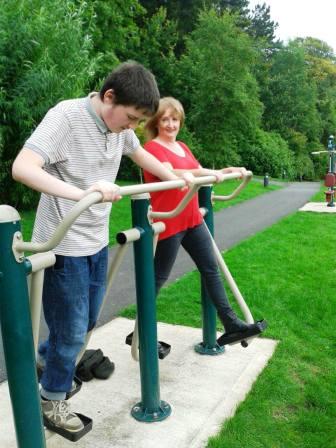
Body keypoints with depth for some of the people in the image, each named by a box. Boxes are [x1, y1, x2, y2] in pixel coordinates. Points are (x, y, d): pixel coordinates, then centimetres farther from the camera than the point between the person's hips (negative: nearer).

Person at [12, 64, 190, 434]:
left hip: (97, 242, 7)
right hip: (63, 245, -7)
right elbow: (22, 168, -32)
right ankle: (52, 401, 30)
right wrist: (81, 193, -45)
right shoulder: (66, 116, -20)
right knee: (71, 330, 5)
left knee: (87, 322, 21)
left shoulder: (120, 123, 2)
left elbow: (141, 155, 22)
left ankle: (45, 358, 49)